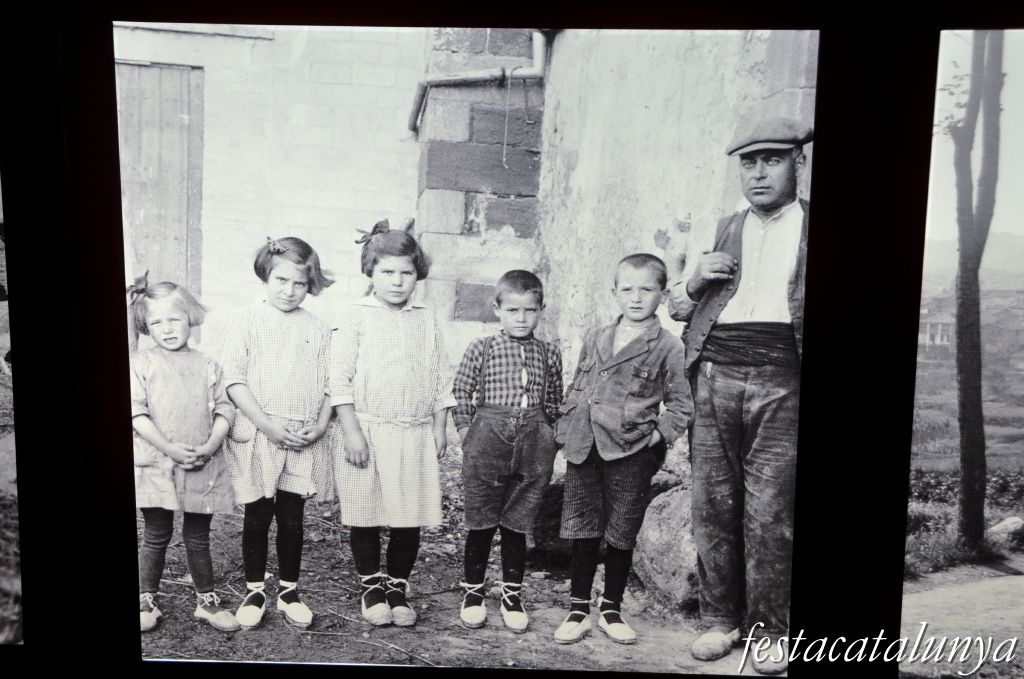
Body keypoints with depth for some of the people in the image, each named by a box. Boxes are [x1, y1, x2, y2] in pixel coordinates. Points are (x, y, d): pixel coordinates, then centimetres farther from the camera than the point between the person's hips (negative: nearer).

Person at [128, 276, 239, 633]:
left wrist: (209, 446, -13)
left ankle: (207, 601, 25)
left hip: (202, 468, 2)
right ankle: (146, 601, 24)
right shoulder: (141, 364, -2)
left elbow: (224, 410, 3)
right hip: (155, 465, -2)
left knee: (198, 537, 12)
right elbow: (137, 415, -9)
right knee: (156, 537, 8)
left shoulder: (207, 366, 5)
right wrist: (170, 449, -17)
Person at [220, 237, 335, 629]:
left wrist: (320, 426, -9)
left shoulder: (317, 329, 6)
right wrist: (269, 426, -15)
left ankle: (289, 591, 24)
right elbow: (234, 381, -8)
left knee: (292, 516, 10)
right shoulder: (246, 321, -2)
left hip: (303, 440, 2)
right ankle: (254, 591, 24)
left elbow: (329, 384, 7)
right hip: (257, 435, -2)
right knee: (257, 516, 9)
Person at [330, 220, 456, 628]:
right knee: (365, 517, 7)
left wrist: (439, 428, 7)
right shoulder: (357, 316, -3)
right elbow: (340, 376, -7)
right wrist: (350, 430, -12)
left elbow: (441, 378, 11)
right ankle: (370, 586, 26)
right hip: (366, 429, -2)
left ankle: (397, 586, 23)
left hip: (415, 433, 3)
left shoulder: (425, 321, 8)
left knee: (410, 518, 6)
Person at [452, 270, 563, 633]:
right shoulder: (482, 348, 0)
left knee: (517, 524, 10)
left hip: (533, 443, 2)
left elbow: (553, 400, 15)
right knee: (481, 523, 7)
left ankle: (512, 593, 24)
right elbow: (461, 391, 4)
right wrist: (466, 429, -1)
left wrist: (548, 435, 8)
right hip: (488, 437, -2)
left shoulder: (549, 353, 7)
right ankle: (473, 590, 24)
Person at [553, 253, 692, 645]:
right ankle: (578, 610, 20)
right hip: (584, 451, 3)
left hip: (631, 454, -3)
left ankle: (611, 609, 25)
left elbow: (680, 404, 0)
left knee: (621, 536, 8)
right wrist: (566, 431, 9)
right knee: (583, 533, 8)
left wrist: (660, 435, -10)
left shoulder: (668, 348, -3)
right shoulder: (595, 339, 10)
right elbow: (575, 388, 16)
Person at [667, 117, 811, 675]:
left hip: (780, 382, -3)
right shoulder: (724, 231, 18)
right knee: (712, 505, 6)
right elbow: (677, 307, 22)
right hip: (715, 375, 3)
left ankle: (772, 632, 12)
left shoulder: (808, 226, 8)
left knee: (770, 514, -2)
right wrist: (696, 279, 1)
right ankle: (719, 620, 20)